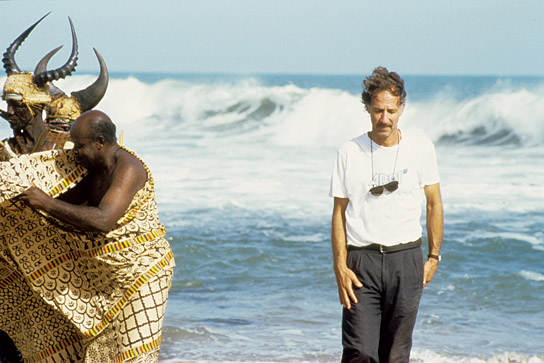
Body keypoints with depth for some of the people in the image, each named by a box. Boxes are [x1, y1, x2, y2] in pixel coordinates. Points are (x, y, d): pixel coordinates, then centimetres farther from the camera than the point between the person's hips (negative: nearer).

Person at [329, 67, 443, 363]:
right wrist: (340, 267, -5)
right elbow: (339, 212, 3)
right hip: (362, 259, -1)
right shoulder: (349, 153, 2)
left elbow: (434, 204, 11)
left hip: (406, 259, 1)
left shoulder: (420, 148, 4)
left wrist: (433, 257, 6)